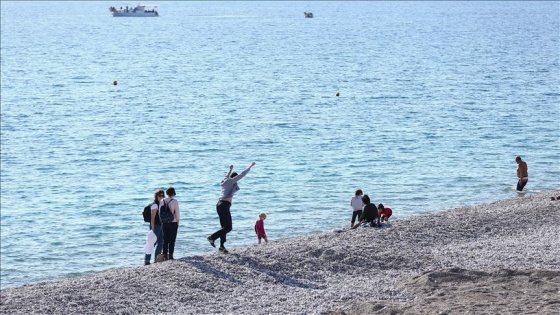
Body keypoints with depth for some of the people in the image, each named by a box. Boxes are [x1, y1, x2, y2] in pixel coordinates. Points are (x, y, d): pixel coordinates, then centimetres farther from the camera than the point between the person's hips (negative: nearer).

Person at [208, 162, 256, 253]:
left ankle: (222, 246, 9)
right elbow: (242, 175, -2)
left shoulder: (225, 181, 17)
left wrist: (230, 170, 59)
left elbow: (227, 176, 41)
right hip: (225, 205, -9)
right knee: (228, 228, -7)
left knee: (224, 227, 12)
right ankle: (212, 237, -13)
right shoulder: (232, 181, -4)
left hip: (219, 204, 9)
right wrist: (251, 166, 7)